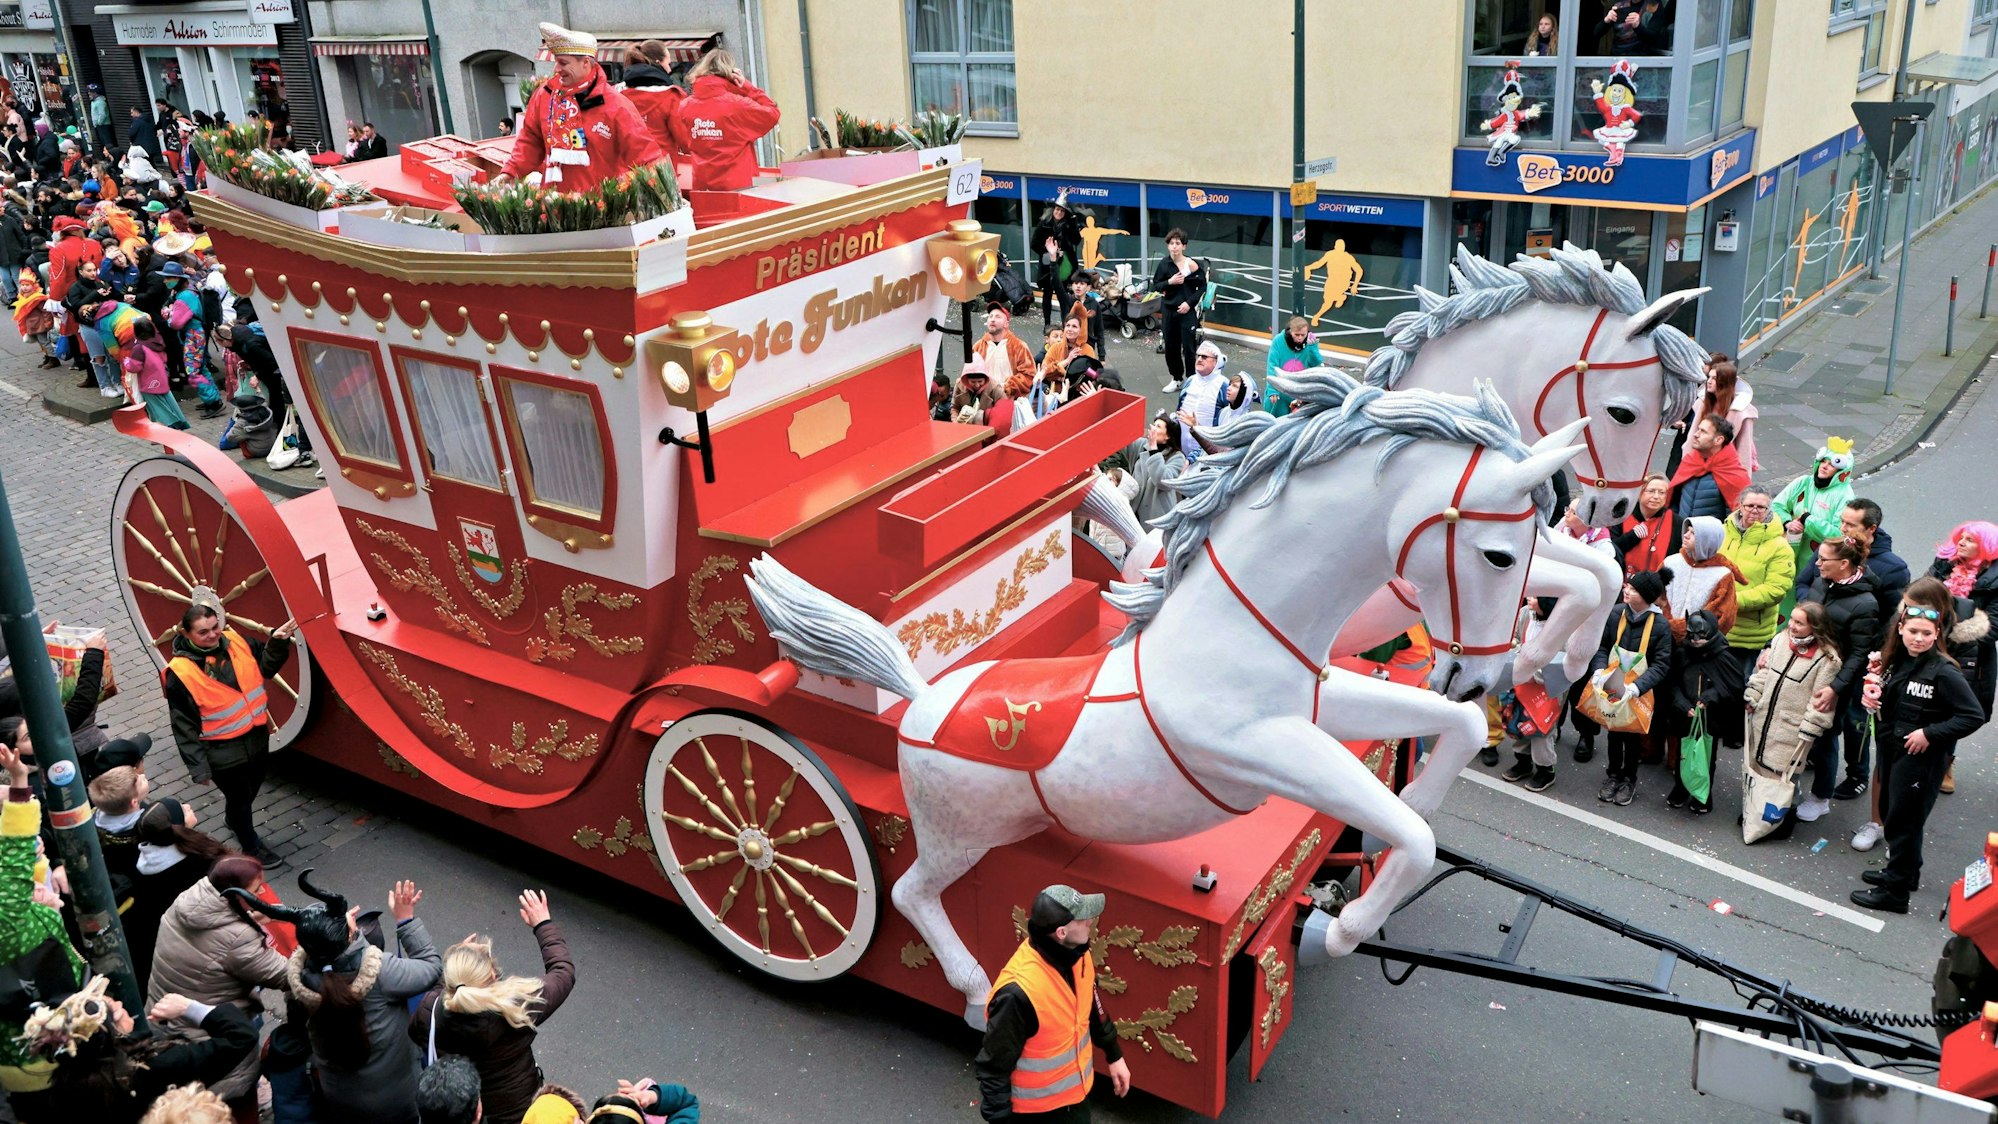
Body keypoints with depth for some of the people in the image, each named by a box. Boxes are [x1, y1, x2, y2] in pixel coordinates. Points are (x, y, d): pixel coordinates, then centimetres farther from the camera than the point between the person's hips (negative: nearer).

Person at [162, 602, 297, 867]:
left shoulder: (234, 641, -8)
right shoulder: (180, 672, -23)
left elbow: (265, 666, 10)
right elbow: (184, 726, -17)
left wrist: (278, 642, -10)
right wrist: (198, 767, -14)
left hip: (256, 737, 6)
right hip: (223, 753, -6)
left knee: (253, 785, 27)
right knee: (239, 796, 12)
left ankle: (233, 819, 58)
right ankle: (251, 847, 36)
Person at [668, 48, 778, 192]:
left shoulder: (683, 108, 0)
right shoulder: (737, 104, -12)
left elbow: (683, 146, 12)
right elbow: (772, 113, 1)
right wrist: (747, 87, 3)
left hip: (701, 186, 4)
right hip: (736, 185, -4)